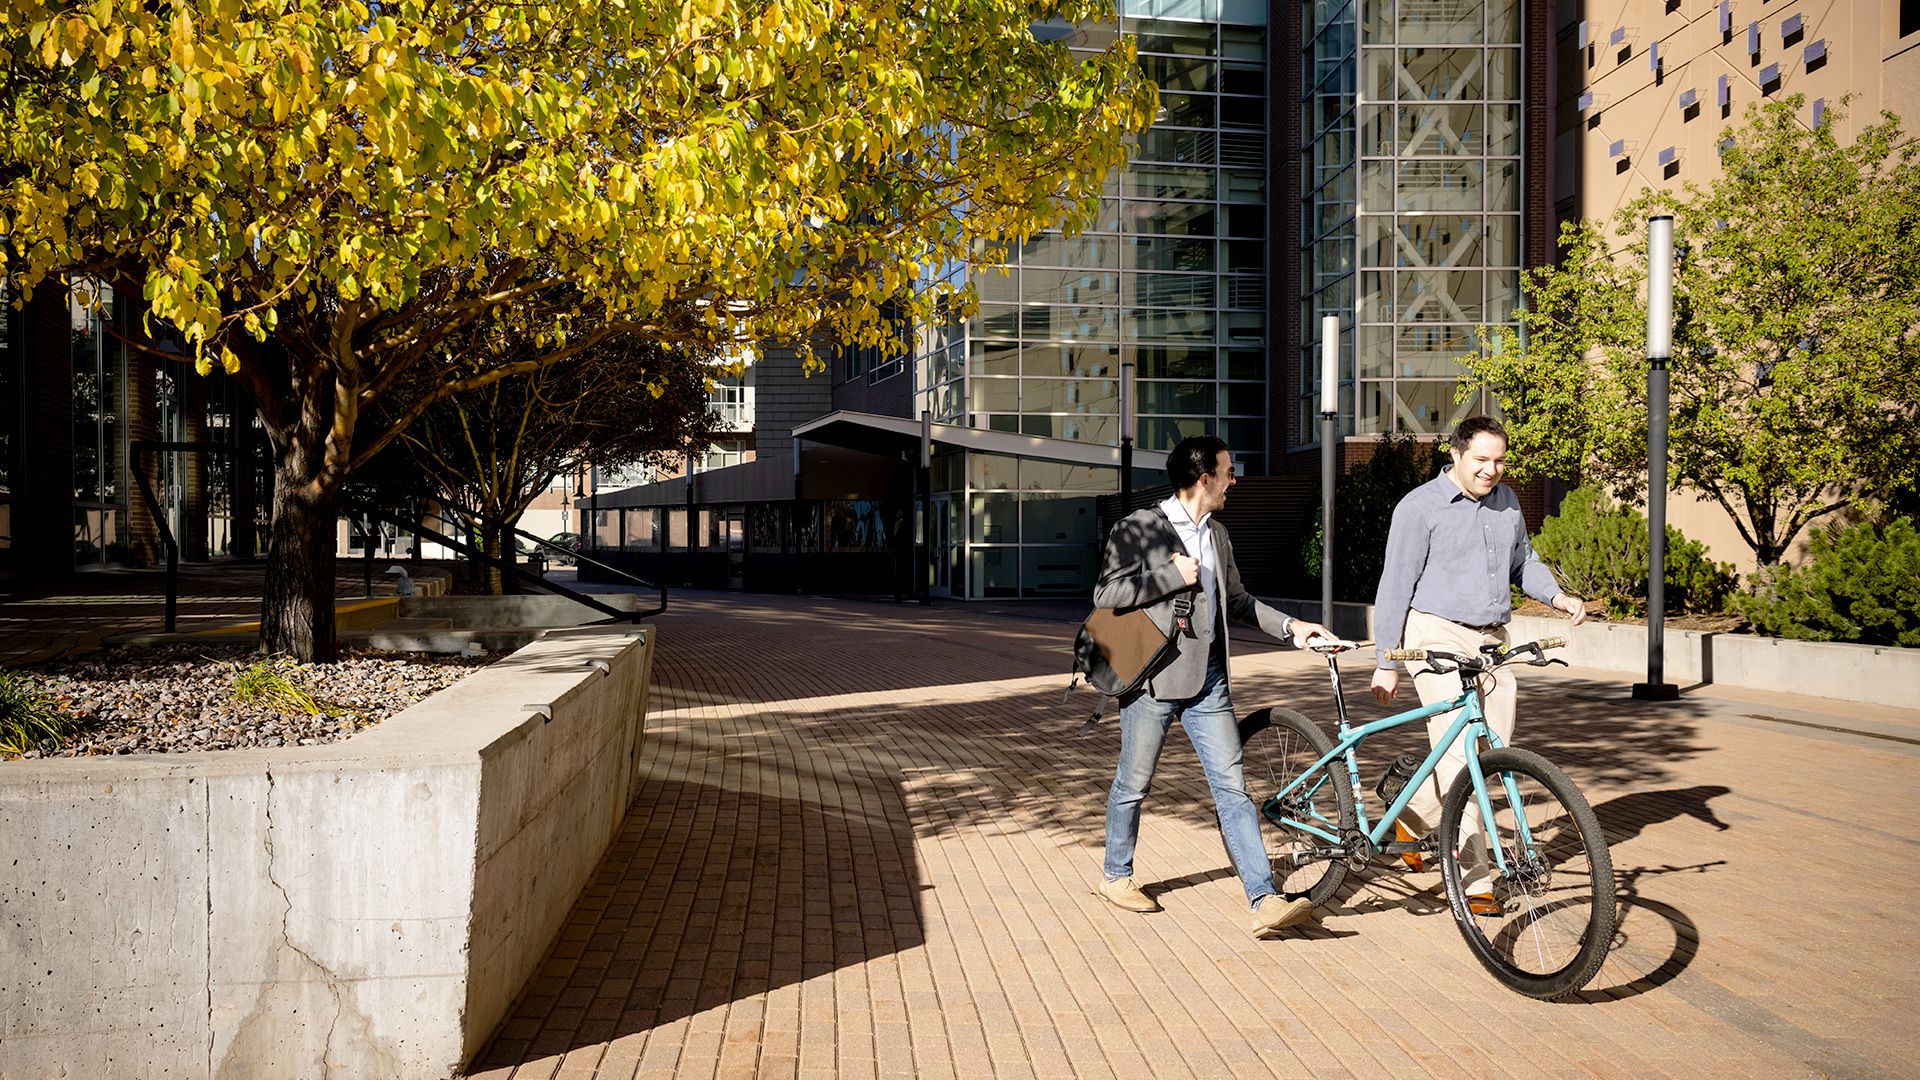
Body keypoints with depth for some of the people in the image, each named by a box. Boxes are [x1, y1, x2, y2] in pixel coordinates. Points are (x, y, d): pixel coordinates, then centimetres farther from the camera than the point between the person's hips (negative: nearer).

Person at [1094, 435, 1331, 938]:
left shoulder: (1217, 534, 16)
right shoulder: (1139, 528, -6)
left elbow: (1237, 599, 26)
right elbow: (1105, 594, -13)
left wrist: (1289, 625, 13)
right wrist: (1174, 575, -15)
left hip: (1208, 680, 6)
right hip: (1153, 680, -5)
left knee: (1232, 787, -1)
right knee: (1133, 785, 8)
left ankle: (1265, 901, -4)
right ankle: (1117, 876, 29)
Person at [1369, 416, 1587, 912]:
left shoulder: (1506, 501, 13)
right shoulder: (1420, 507, -7)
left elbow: (1523, 560, 27)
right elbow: (1395, 587, -6)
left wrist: (1558, 596, 7)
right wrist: (1386, 663, -7)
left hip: (1491, 641, 7)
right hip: (1438, 638, -7)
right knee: (1459, 755, -11)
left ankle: (1415, 818, 30)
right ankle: (1475, 879, -3)